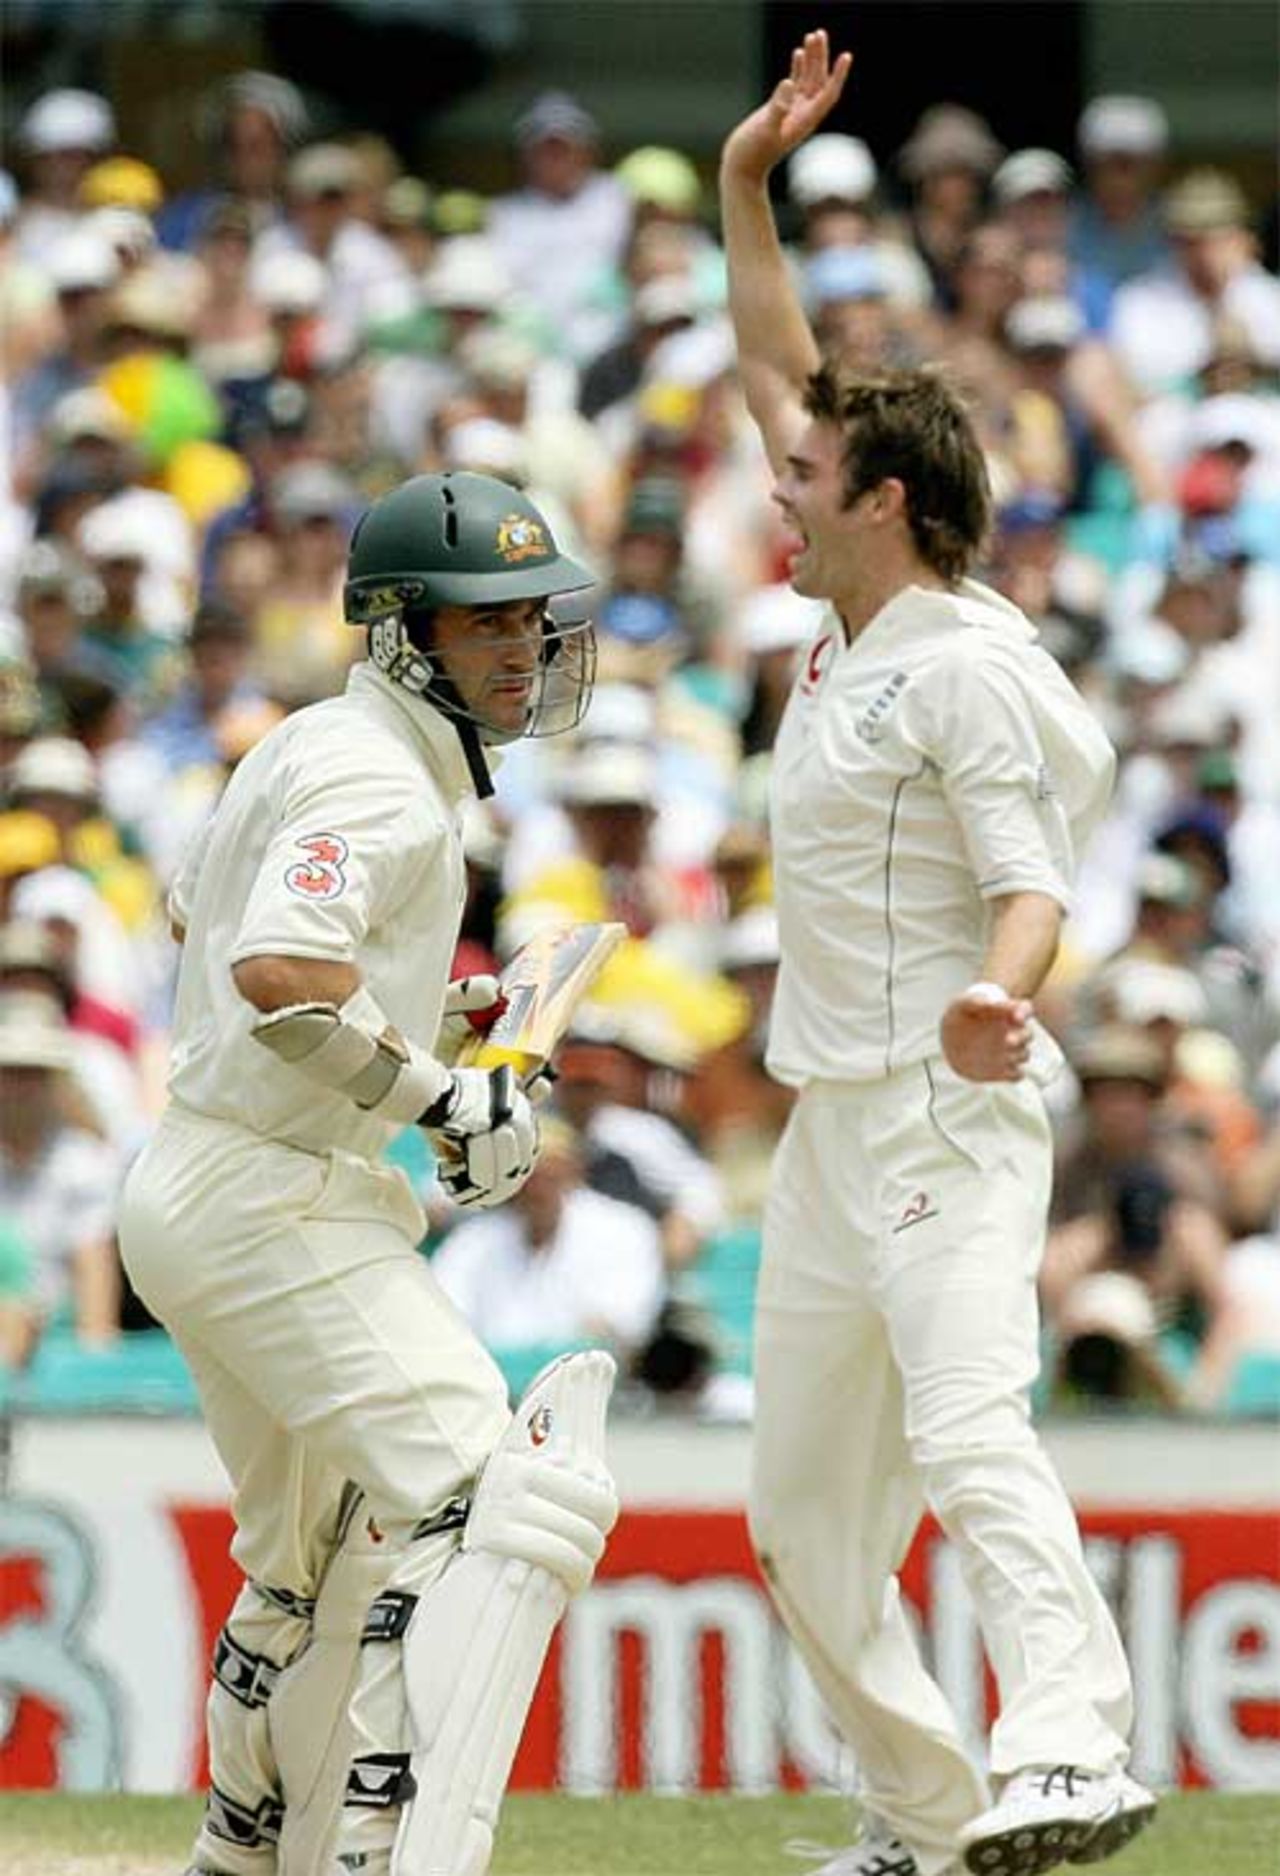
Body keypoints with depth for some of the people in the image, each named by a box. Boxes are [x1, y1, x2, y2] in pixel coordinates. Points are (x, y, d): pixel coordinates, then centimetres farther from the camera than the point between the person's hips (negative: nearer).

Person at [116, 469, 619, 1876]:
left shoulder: (310, 748, 16)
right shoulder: (379, 783, -15)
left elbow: (199, 910, 33)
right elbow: (279, 973, -31)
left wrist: (419, 1006, 24)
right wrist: (441, 1098, -21)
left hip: (189, 1196, 11)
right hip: (271, 1202, -11)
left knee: (317, 1559, 24)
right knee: (486, 1501, -20)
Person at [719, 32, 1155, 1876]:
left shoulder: (972, 668, -11)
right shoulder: (853, 626, 14)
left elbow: (1031, 886, -20)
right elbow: (778, 372, 24)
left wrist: (998, 996, -41)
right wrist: (746, 185, 17)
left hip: (947, 1114, -10)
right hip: (832, 1130, 10)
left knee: (967, 1429, -29)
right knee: (806, 1514, 9)